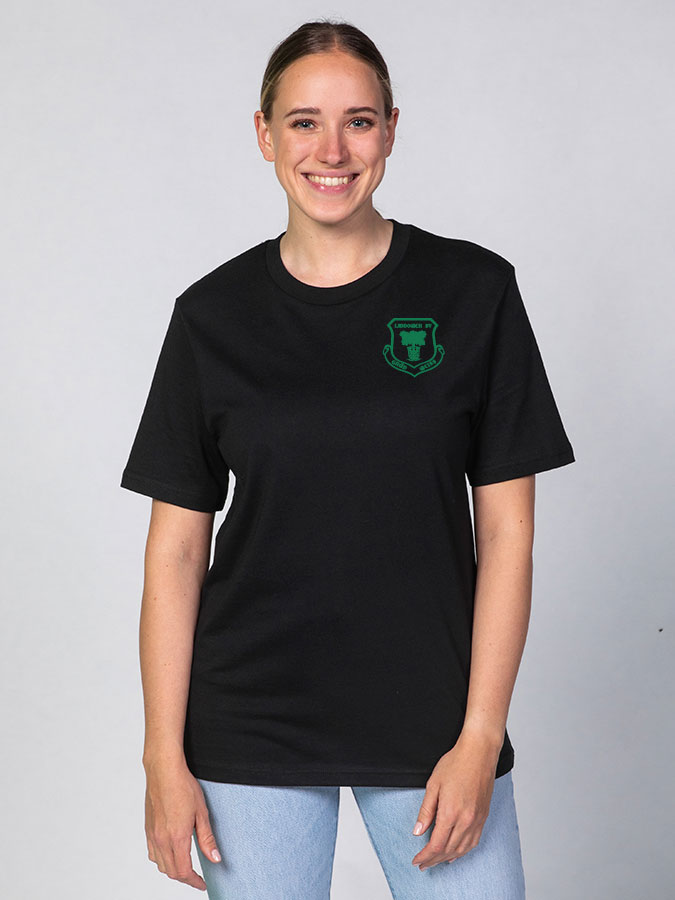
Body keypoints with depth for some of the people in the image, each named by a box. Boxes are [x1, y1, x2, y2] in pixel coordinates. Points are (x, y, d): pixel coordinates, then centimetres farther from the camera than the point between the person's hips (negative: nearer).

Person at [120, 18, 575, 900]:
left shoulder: (474, 290, -2)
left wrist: (479, 736, -7)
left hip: (430, 718, 0)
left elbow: (506, 529, -2)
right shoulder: (213, 315, 1)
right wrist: (164, 754, -2)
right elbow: (175, 548, 2)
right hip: (248, 735, 1)